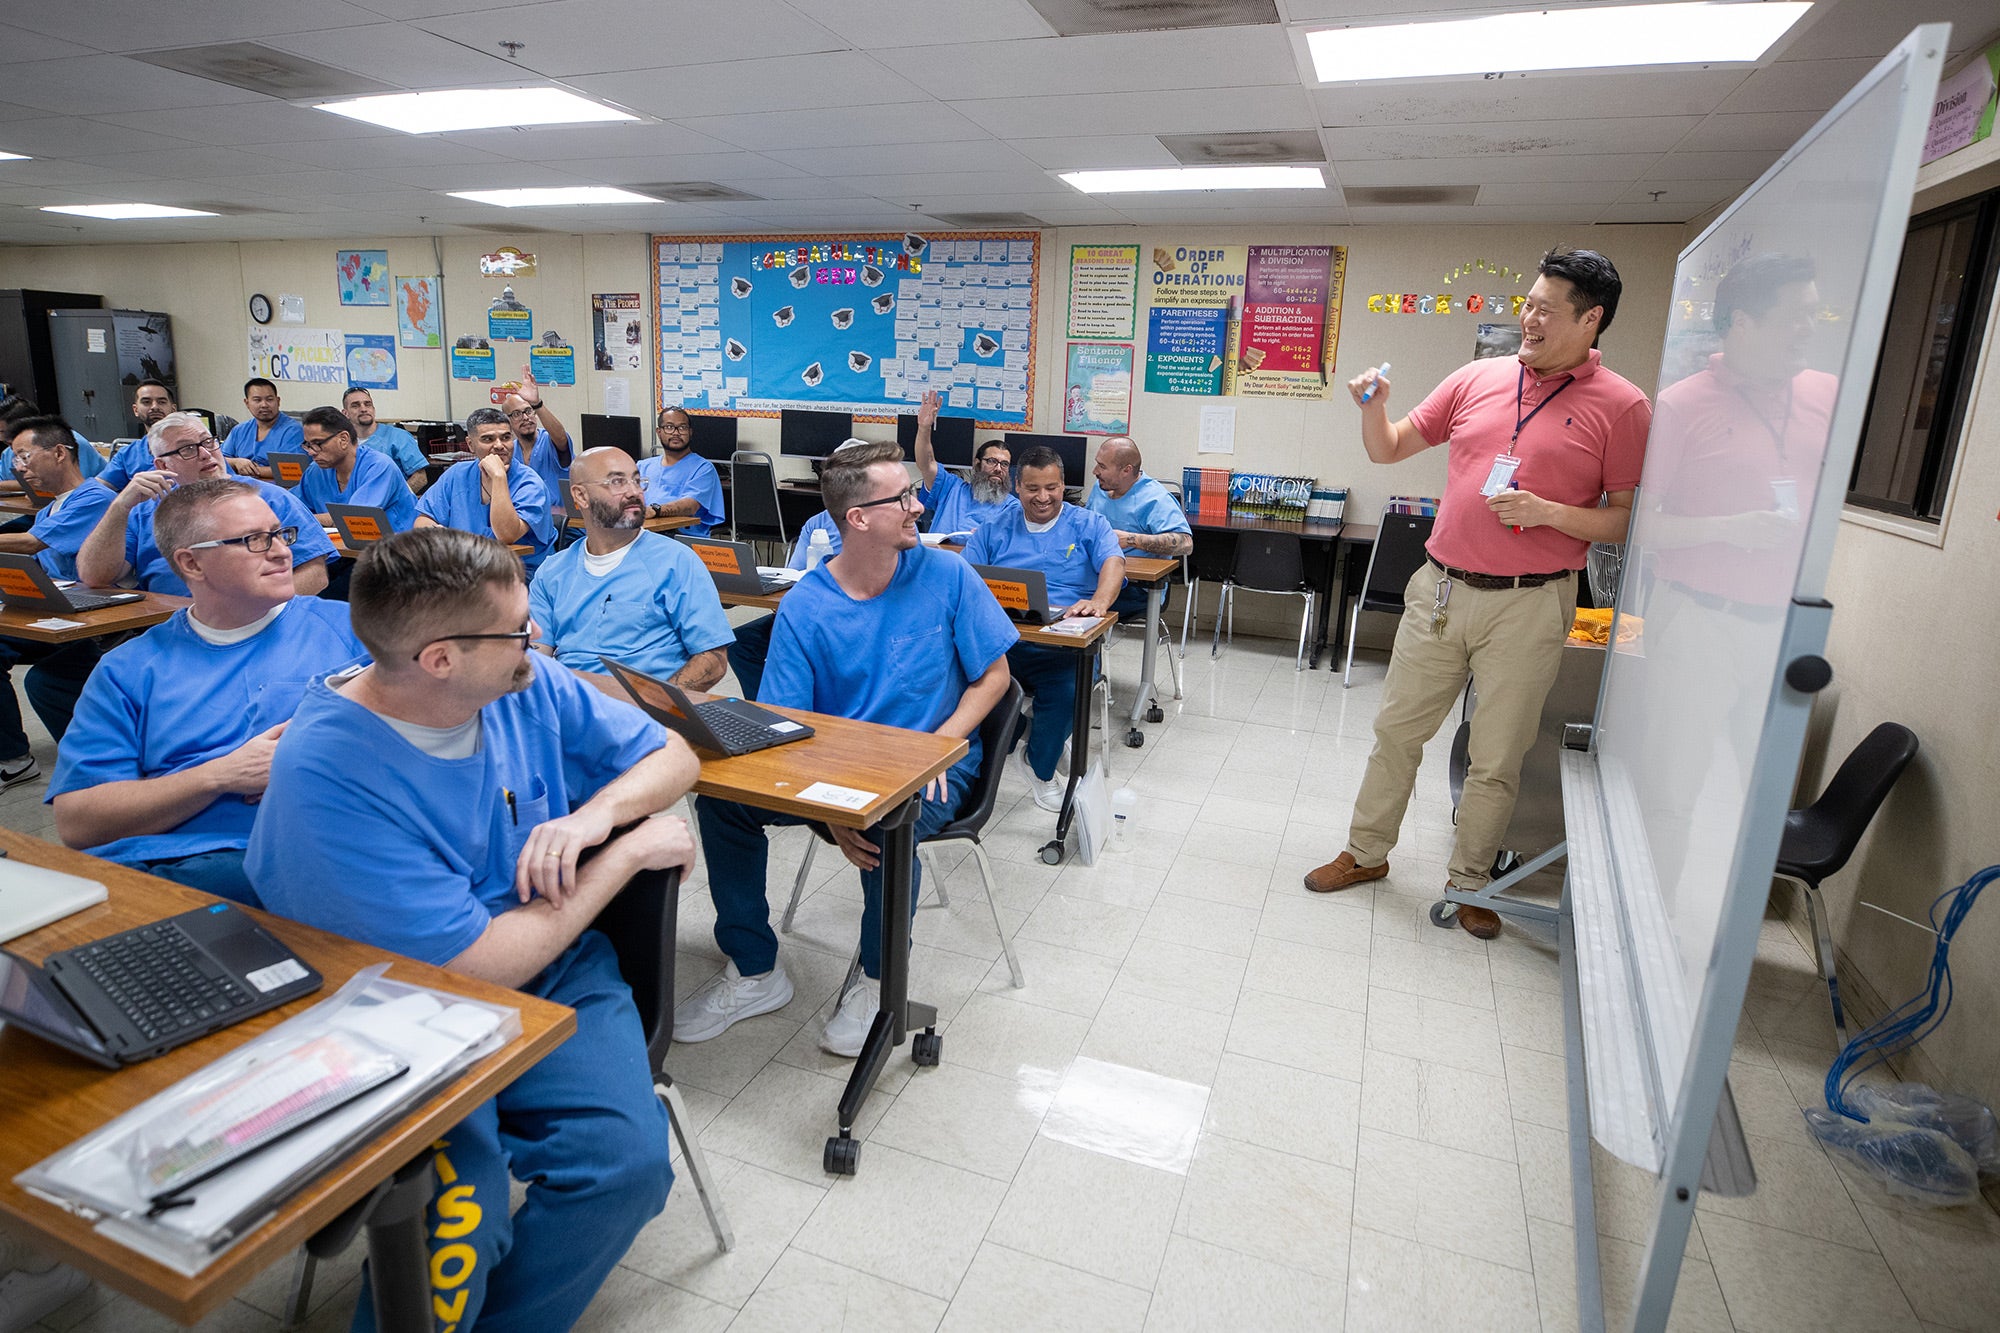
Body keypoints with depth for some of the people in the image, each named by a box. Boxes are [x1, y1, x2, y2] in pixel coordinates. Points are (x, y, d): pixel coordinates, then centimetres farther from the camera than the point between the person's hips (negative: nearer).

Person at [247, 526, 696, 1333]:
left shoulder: (527, 685, -3)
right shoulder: (325, 775, -21)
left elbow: (671, 755, 8)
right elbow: (481, 967, -21)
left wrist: (596, 814, -14)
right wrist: (630, 851, -12)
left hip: (556, 973, 5)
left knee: (627, 1160, -20)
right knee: (457, 1226, -28)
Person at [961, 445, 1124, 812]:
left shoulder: (1088, 525, 15)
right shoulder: (994, 530, 20)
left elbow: (1113, 562, -4)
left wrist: (1099, 602, -27)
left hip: (1060, 645, -1)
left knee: (1067, 690, -34)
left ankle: (1040, 768, -2)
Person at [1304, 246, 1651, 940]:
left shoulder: (1621, 406, -4)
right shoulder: (1477, 378, 7)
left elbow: (1626, 519, -4)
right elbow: (1390, 448, 12)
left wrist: (1546, 512, -19)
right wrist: (1372, 406, -7)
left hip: (1529, 604, -3)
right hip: (1440, 589, 3)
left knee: (1496, 759, 8)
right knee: (1397, 730, 11)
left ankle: (1469, 881, 27)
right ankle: (1366, 853, 29)